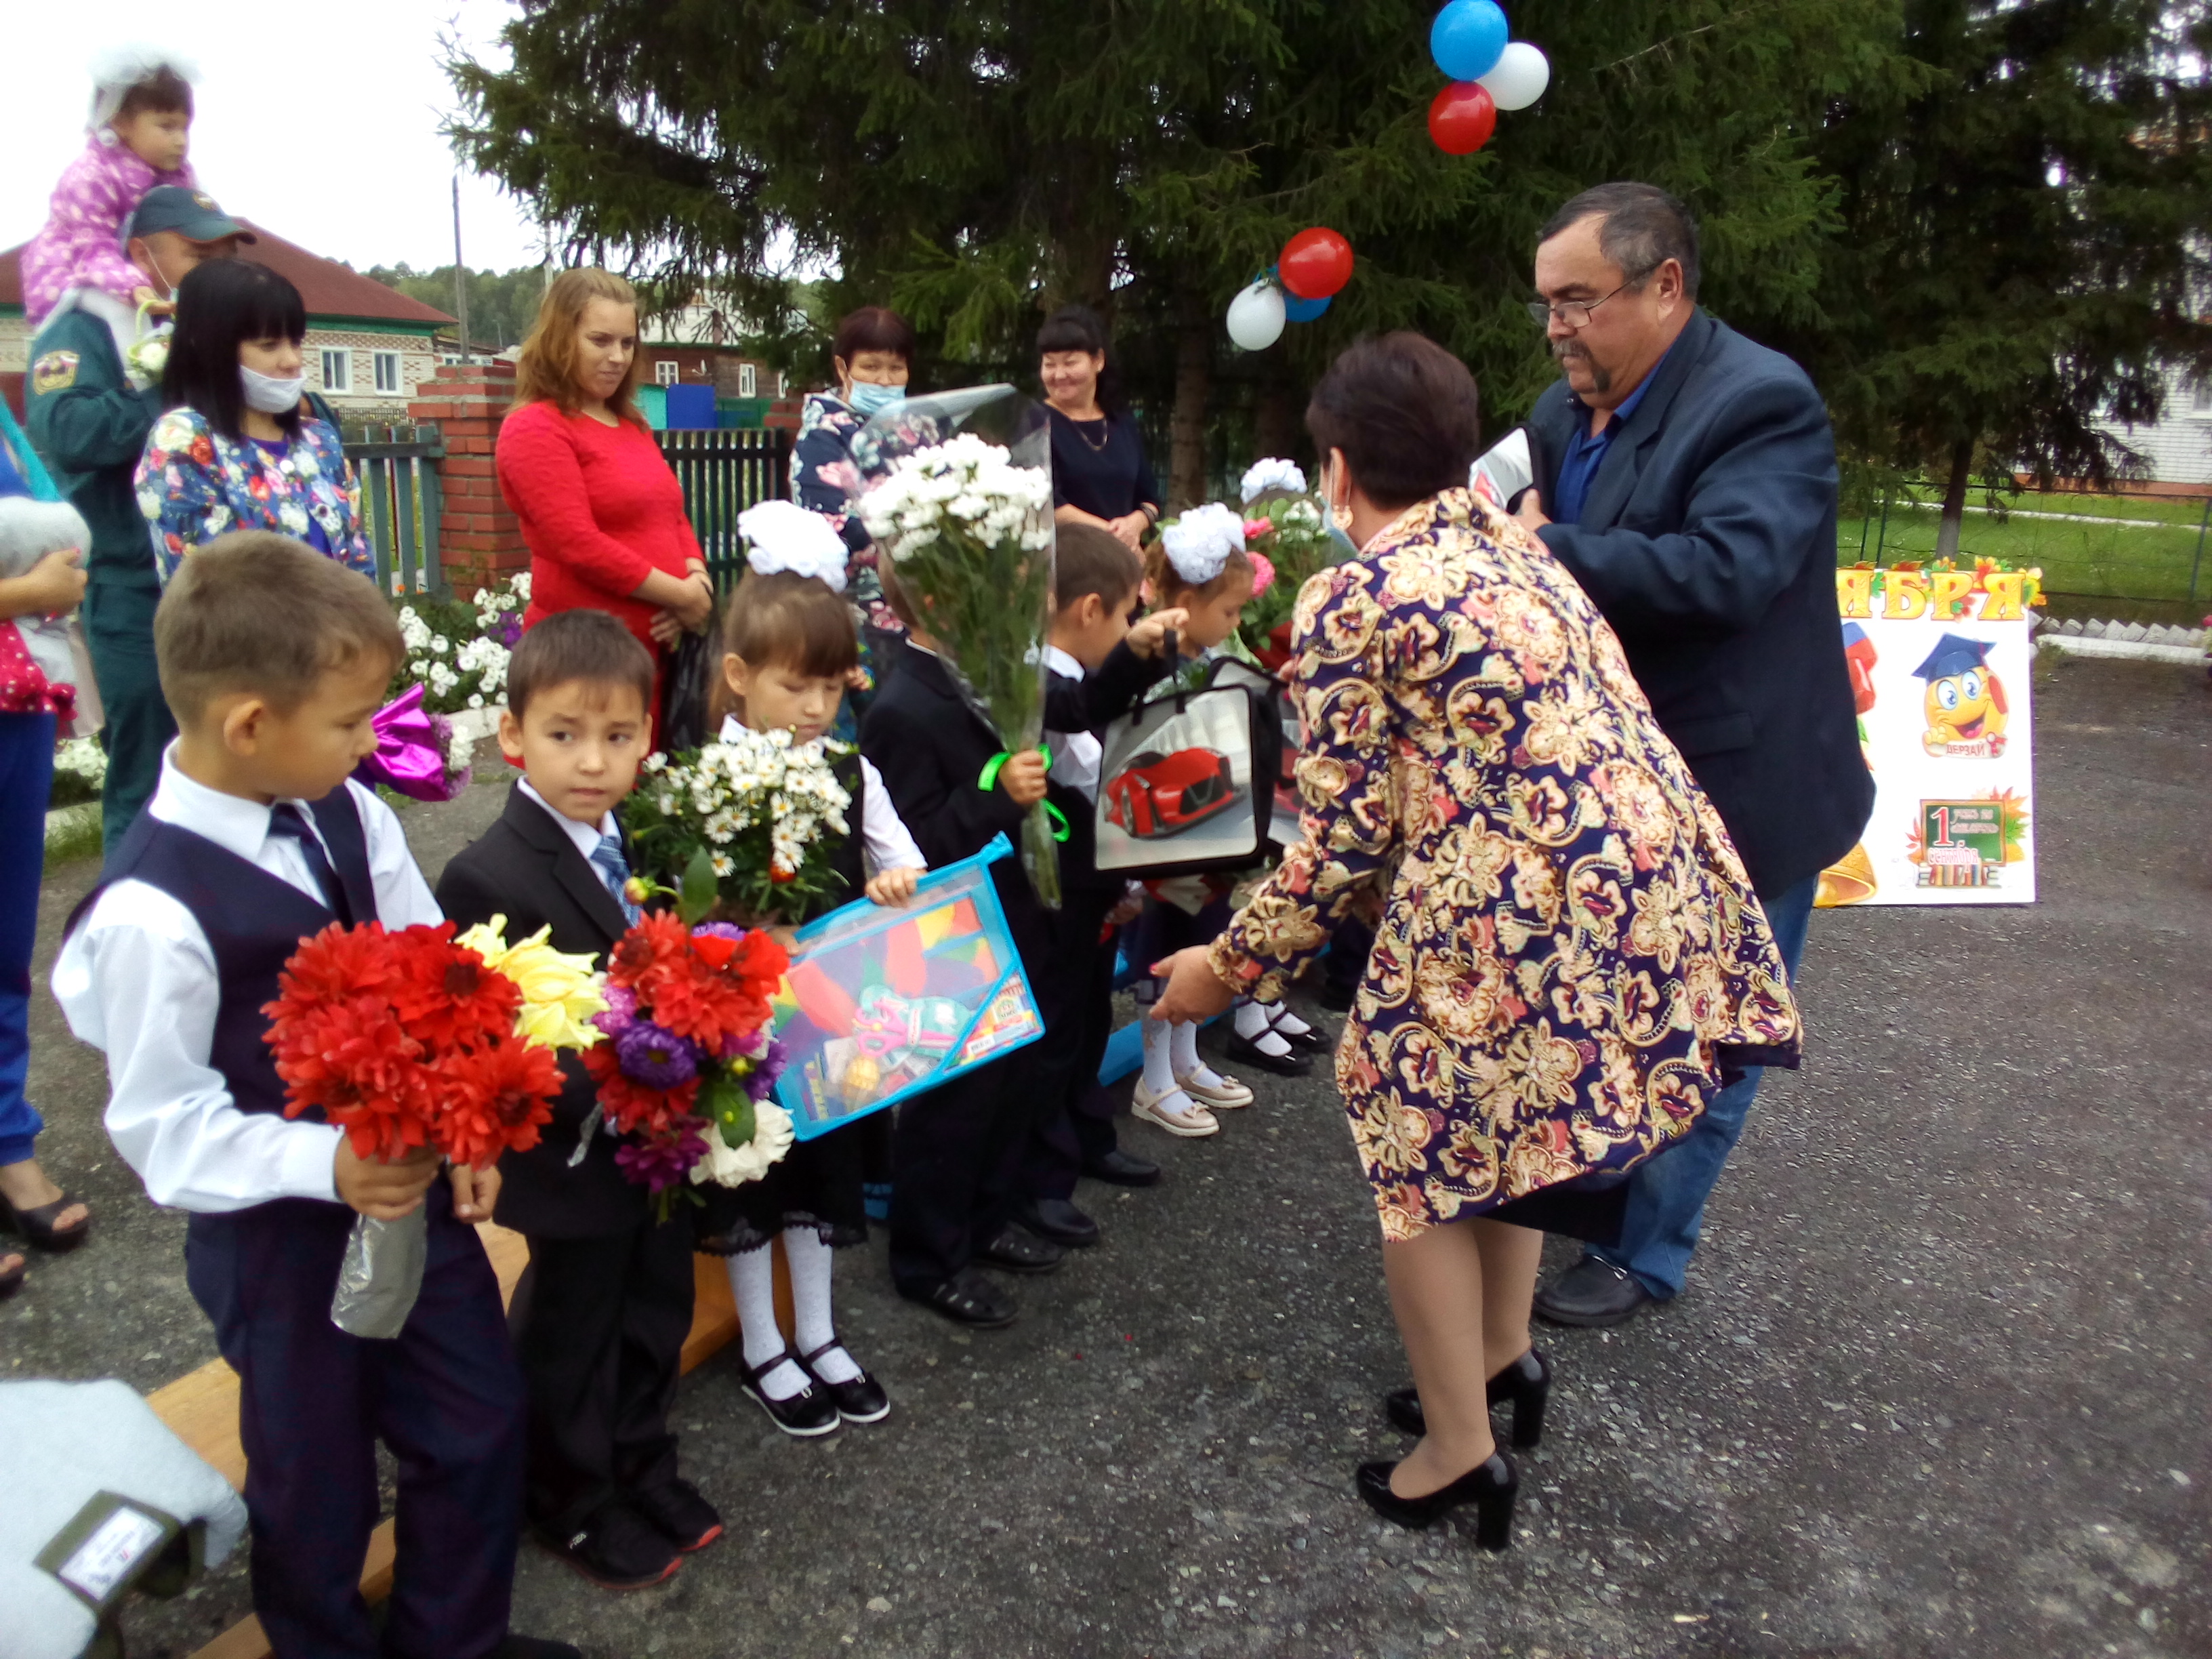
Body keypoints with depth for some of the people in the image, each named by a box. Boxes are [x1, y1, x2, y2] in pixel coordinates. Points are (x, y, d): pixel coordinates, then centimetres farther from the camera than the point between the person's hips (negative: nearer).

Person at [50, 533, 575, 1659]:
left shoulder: (346, 815, -8)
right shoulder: (151, 913, -26)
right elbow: (161, 1126, -19)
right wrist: (323, 1163, -31)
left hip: (414, 1188, 6)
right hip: (279, 1238, -6)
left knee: (479, 1428, 20)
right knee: (316, 1484, 18)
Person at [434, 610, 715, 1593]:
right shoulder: (490, 878, -24)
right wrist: (609, 1092, -34)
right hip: (576, 1163, -7)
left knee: (654, 1324, 24)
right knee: (570, 1344, 16)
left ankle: (641, 1470, 47)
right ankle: (572, 1508, 39)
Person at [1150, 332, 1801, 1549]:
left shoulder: (1349, 601, -4)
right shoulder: (1522, 550, 18)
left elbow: (1345, 834, -6)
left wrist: (1233, 966, 5)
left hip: (1520, 901, -8)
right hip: (1661, 875, 8)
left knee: (1417, 1132, 11)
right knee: (1503, 1110, 27)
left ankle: (1460, 1453, 21)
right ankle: (1504, 1349, 42)